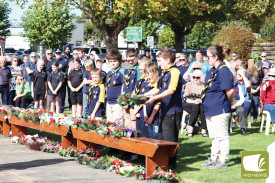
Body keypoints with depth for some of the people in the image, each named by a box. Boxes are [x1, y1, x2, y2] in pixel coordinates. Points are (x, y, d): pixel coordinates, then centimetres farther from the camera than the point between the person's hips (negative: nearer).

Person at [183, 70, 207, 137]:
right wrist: (193, 101, -18)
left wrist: (201, 101, -16)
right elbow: (185, 98, 0)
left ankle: (204, 130, -37)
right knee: (196, 107, -35)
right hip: (189, 105, -1)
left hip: (201, 105, 1)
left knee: (203, 107, -34)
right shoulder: (189, 85, 7)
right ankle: (190, 130, -41)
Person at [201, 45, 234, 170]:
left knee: (222, 136, 0)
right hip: (210, 110, 10)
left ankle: (223, 161, 6)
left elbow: (230, 91, -22)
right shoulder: (212, 70, 12)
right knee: (214, 136, 18)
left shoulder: (223, 71, -18)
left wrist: (227, 103, -7)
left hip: (220, 111, -10)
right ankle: (214, 158, 28)